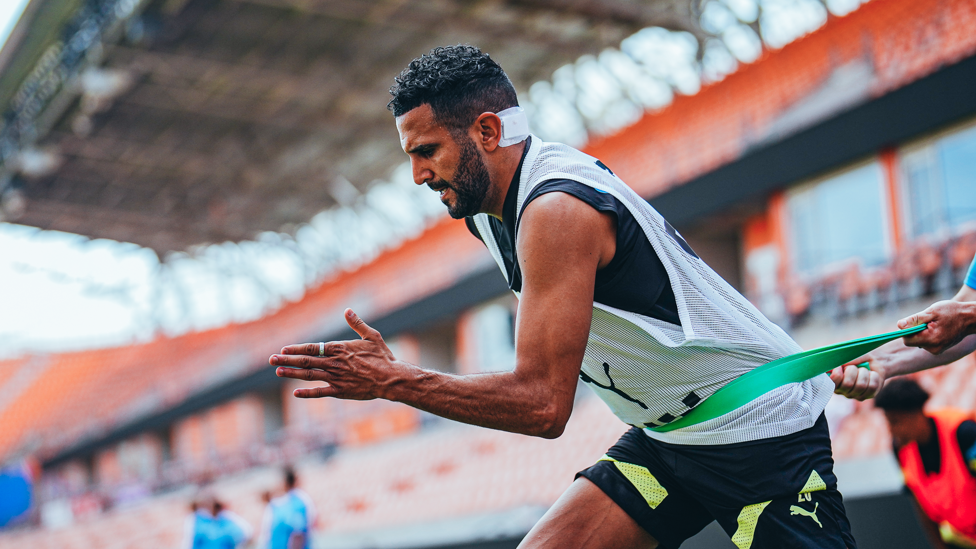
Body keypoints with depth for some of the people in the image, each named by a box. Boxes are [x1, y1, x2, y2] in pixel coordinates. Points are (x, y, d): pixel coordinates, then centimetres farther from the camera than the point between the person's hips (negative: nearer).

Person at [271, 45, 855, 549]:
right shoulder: (490, 208, 4)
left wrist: (391, 380, -23)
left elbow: (543, 404, -28)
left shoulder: (556, 210, -25)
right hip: (668, 437, 9)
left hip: (764, 433, -9)